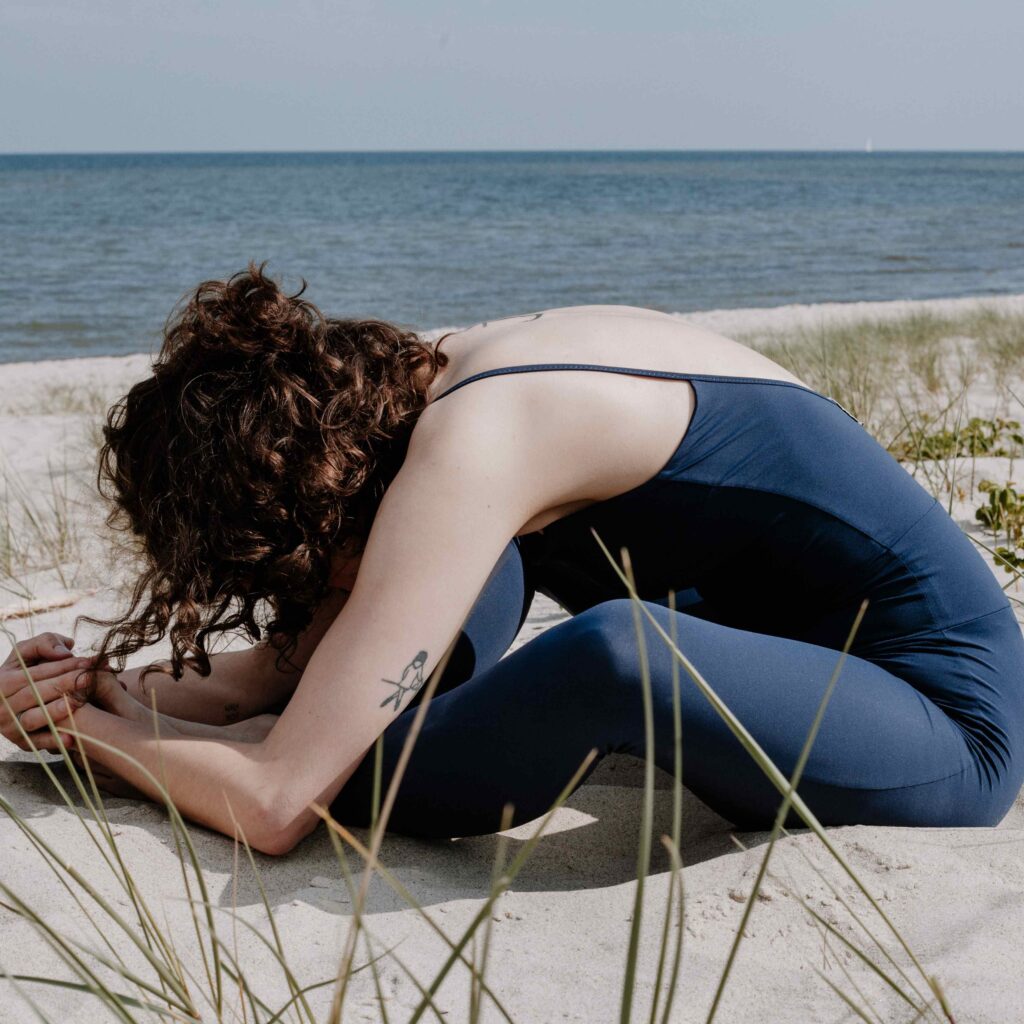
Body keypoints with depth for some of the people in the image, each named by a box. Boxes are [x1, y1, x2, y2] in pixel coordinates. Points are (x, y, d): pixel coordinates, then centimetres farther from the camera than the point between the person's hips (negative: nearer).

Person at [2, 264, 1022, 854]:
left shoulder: (466, 448, -27)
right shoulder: (435, 379, -1)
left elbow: (275, 806, -26)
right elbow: (282, 669, 5)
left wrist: (92, 730, -10)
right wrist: (100, 687, -7)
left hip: (941, 716, -9)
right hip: (809, 645, 9)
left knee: (615, 652, -38)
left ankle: (386, 759, -11)